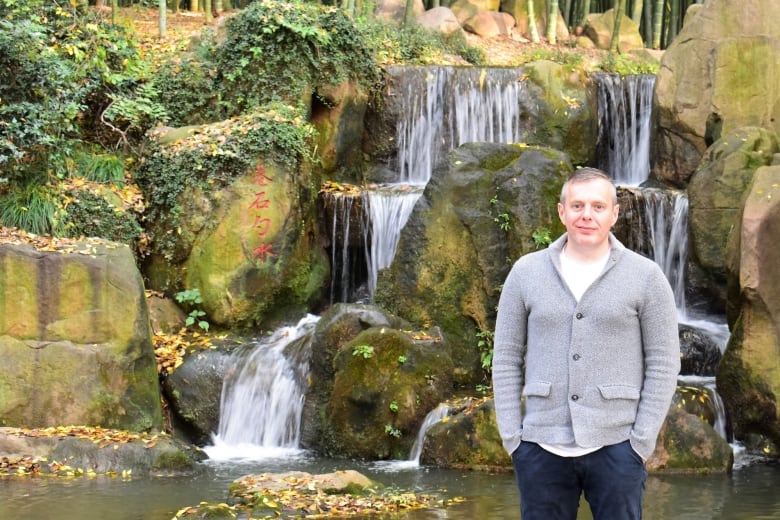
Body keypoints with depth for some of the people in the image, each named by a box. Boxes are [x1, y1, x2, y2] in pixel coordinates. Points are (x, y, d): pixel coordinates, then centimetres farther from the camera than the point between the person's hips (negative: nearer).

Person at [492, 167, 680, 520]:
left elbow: (663, 364, -1)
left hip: (615, 447, -1)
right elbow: (506, 359, 6)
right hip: (541, 447, 2)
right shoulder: (526, 273, 4)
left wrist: (642, 442, -7)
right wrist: (511, 436, -1)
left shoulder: (645, 276, -1)